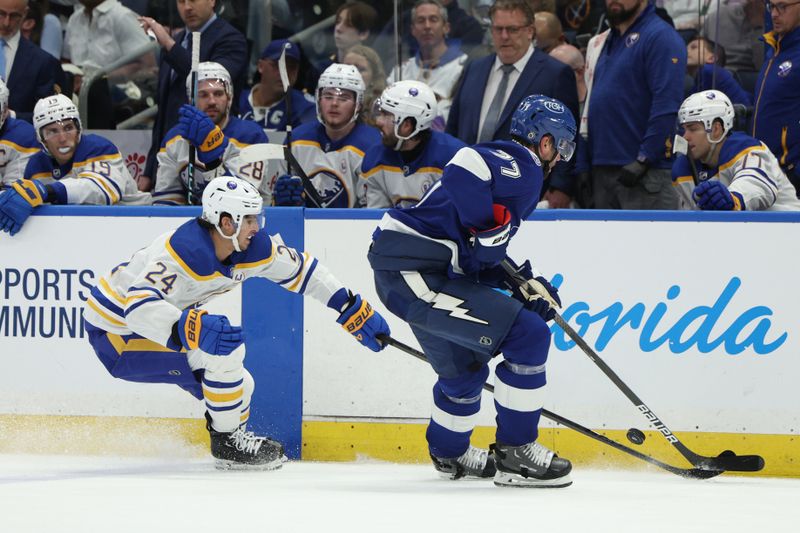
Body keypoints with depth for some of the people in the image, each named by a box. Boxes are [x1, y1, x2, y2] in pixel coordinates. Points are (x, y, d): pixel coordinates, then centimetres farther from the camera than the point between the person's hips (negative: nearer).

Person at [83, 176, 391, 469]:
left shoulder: (252, 247, -8)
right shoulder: (184, 251, -34)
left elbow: (300, 269, 5)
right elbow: (138, 305, -44)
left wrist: (354, 310, 4)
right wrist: (191, 329, -56)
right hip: (115, 332, -9)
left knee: (238, 387, 12)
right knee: (226, 350, -23)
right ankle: (228, 441, -7)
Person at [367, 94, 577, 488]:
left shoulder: (507, 163, 23)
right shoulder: (524, 167, -8)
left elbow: (481, 258, 23)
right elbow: (465, 167, -30)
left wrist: (523, 283, 14)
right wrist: (492, 228, -22)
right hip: (416, 274, -11)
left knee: (465, 364, 30)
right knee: (528, 336, -12)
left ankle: (448, 452, 51)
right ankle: (516, 453, -5)